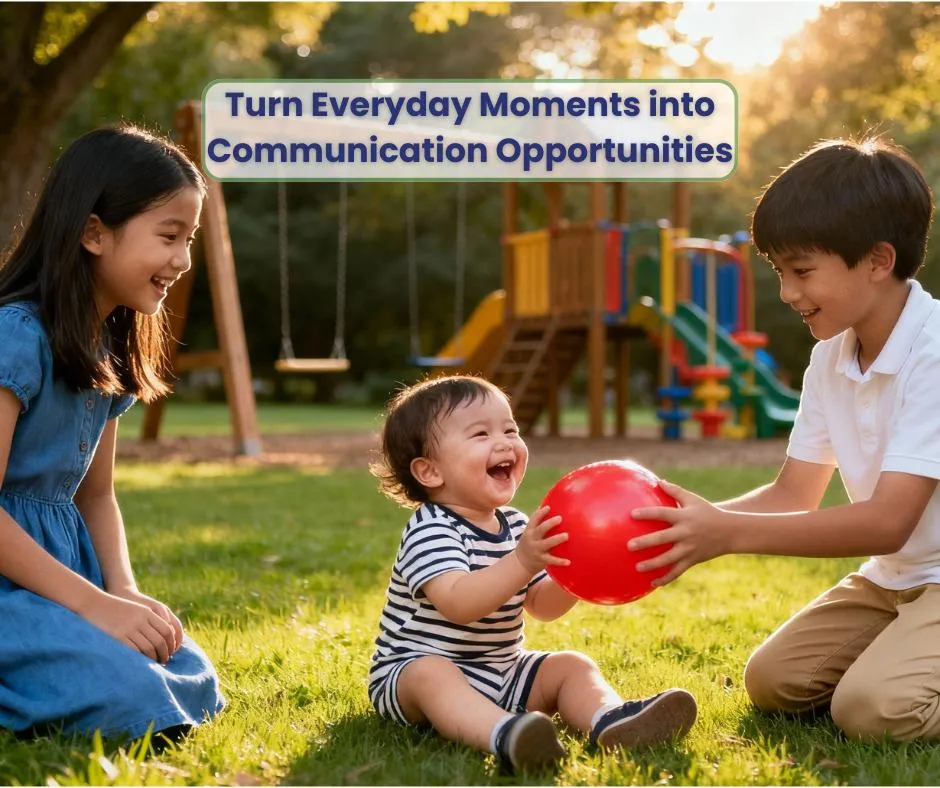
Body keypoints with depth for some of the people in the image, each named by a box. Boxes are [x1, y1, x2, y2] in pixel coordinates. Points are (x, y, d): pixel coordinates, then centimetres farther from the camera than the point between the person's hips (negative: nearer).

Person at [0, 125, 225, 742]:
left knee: (195, 687, -6)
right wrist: (94, 604, -20)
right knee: (131, 701, -26)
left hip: (64, 565, 9)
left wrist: (126, 592, -2)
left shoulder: (110, 353, 11)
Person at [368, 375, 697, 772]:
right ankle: (503, 736, -65)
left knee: (571, 665, -7)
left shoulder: (516, 526, 8)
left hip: (501, 673, 8)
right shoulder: (431, 531, -18)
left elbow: (542, 606, 10)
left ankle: (610, 721, -39)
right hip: (414, 670, -8)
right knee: (432, 675, -37)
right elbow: (457, 603, -34)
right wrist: (522, 562, -42)